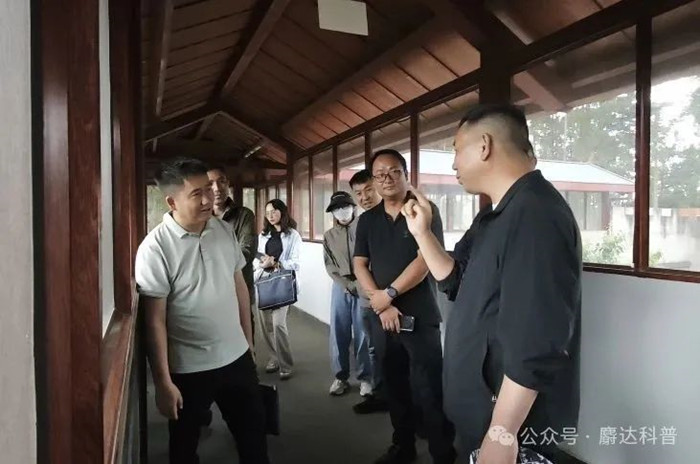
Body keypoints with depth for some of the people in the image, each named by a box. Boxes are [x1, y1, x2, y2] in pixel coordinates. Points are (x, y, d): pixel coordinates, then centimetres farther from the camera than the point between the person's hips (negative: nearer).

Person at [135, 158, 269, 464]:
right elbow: (155, 320, -16)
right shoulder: (155, 248, -18)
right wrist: (163, 381, -14)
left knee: (253, 431, 19)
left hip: (236, 357, 4)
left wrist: (248, 339, 12)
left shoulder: (224, 231, -1)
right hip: (189, 369, -4)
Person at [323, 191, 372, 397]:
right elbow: (329, 266, 6)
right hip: (340, 287, 3)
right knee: (339, 333, 5)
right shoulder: (329, 235, 11)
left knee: (362, 334, -1)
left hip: (364, 287, -3)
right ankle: (340, 376, 17)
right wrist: (347, 285, -7)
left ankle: (365, 378, 11)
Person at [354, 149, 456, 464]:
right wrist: (381, 304, -8)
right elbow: (360, 266, 5)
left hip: (421, 317, -4)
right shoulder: (367, 220, 9)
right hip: (384, 317, 5)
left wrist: (389, 293, -12)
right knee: (395, 386, 16)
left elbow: (425, 261, -13)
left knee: (430, 390, -1)